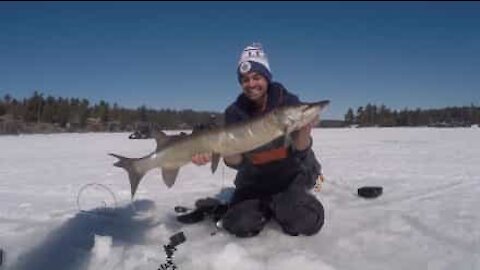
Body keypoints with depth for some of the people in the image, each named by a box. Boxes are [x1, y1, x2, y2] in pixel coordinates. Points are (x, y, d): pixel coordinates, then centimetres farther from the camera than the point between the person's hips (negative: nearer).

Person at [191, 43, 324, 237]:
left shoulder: (289, 102, -13)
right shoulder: (235, 112, -9)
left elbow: (300, 152, -19)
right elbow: (237, 163, -13)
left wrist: (304, 131, -42)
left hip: (291, 176, -1)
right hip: (255, 180, 2)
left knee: (307, 222, -22)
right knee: (240, 225, -17)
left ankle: (280, 207, 12)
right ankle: (266, 208, 15)